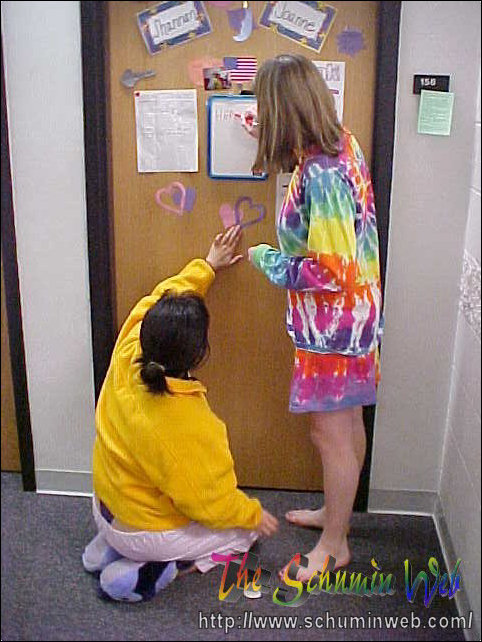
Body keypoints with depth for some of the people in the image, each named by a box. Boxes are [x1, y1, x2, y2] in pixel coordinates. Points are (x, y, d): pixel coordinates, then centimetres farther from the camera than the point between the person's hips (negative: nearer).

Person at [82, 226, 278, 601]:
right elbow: (211, 504, -24)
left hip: (106, 508, 7)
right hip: (142, 532, -7)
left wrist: (207, 267, 9)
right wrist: (254, 514, -5)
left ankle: (108, 548, 19)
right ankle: (144, 573, -1)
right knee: (247, 529, 13)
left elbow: (159, 302, 0)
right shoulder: (189, 425, -37)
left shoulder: (126, 359, -20)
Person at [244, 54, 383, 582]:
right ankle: (335, 511, 42)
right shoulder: (341, 144, 0)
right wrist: (267, 138, 31)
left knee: (331, 434, 6)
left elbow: (332, 273, -28)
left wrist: (269, 260, -12)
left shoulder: (320, 176, -28)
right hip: (354, 312, 10)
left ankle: (334, 544, 25)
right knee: (348, 424, 22)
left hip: (332, 323, -10)